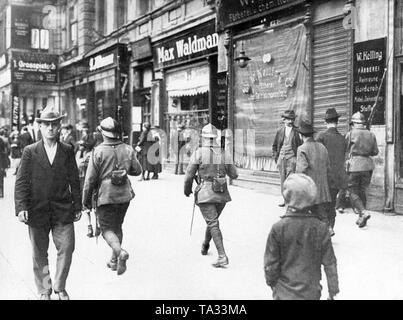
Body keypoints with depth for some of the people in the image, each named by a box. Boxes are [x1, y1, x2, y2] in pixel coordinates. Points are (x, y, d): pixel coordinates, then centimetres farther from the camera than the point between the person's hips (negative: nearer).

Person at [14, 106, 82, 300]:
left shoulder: (67, 151, 5)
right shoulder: (30, 152, 1)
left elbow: (74, 181, 8)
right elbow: (21, 182, -2)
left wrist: (77, 206, 7)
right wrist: (21, 208, -12)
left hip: (63, 211, 1)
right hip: (37, 211, -1)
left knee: (66, 249, -2)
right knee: (39, 255, 9)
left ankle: (60, 287, 20)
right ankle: (44, 291, 26)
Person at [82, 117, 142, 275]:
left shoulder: (98, 151, -11)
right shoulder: (128, 150, 1)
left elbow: (90, 179, -9)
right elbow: (137, 170, 10)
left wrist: (86, 200, 1)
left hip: (105, 196, -4)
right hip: (124, 194, 5)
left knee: (107, 229, 3)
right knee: (117, 226, 18)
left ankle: (120, 252, -22)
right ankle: (114, 261, 24)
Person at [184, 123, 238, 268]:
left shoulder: (198, 153, -8)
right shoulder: (224, 153, 2)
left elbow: (189, 175, -5)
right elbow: (234, 175, 7)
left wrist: (187, 190, 13)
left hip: (205, 193, -4)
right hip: (222, 193, 5)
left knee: (213, 224, -5)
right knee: (212, 220, 24)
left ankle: (222, 256, -16)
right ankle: (205, 246, 45)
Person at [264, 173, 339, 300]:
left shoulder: (278, 228, -14)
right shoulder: (320, 228, -8)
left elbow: (270, 264, -7)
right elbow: (330, 263, -2)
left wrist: (271, 281, 12)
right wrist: (333, 291, 8)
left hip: (285, 293, -2)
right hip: (312, 293, 2)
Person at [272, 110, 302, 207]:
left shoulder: (297, 132, 0)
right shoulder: (280, 132, 10)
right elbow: (274, 146, 19)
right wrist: (276, 157, 9)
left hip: (291, 158, -4)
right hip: (281, 158, 4)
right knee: (282, 180, 7)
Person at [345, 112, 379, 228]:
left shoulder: (350, 133, -5)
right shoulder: (371, 135, 8)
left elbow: (345, 149, 1)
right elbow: (375, 152, 12)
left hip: (354, 165, -5)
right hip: (367, 165, 5)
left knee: (353, 192, 2)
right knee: (362, 191, 14)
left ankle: (363, 213, -17)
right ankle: (361, 218, 15)